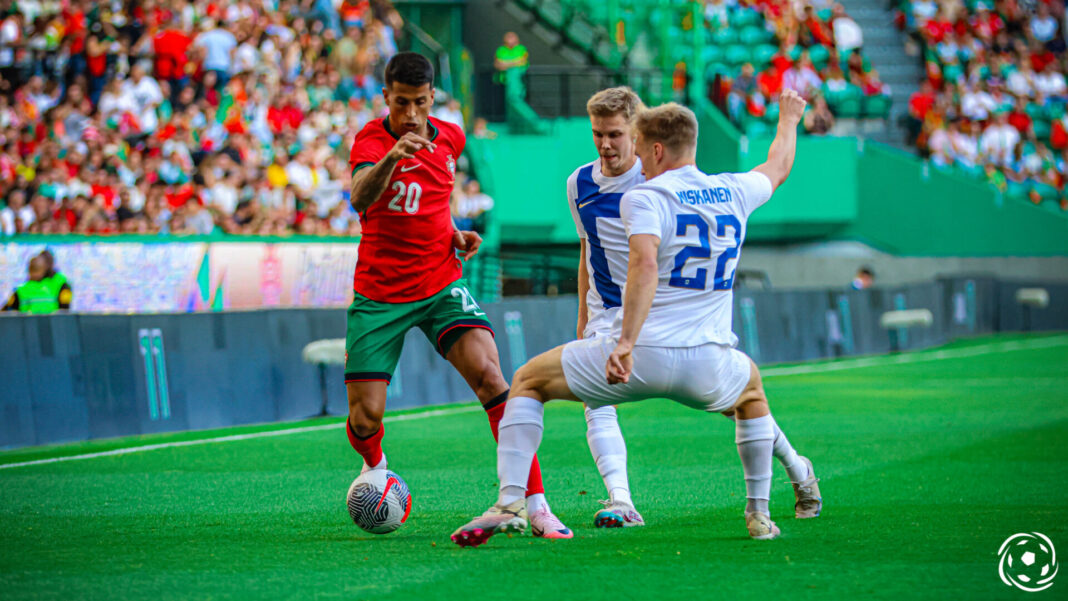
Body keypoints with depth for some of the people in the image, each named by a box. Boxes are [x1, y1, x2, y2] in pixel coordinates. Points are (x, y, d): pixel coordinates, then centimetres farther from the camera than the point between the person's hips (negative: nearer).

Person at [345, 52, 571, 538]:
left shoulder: (450, 139, 4)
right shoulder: (372, 140, -13)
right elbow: (360, 197, -36)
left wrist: (454, 234, 6)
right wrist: (391, 158, -55)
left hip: (442, 287, 3)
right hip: (379, 294, -3)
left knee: (490, 376, -19)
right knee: (365, 416, -5)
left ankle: (534, 505, -20)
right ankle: (375, 467, 33)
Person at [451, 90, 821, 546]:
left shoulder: (644, 197, -4)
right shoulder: (734, 192, 12)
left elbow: (645, 263, -23)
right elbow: (778, 168, 35)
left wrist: (627, 342, -32)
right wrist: (788, 120, 56)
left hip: (642, 355, -5)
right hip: (707, 367, 5)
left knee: (528, 381, 13)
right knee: (750, 390, 40)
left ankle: (509, 502, -3)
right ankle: (759, 513, 34)